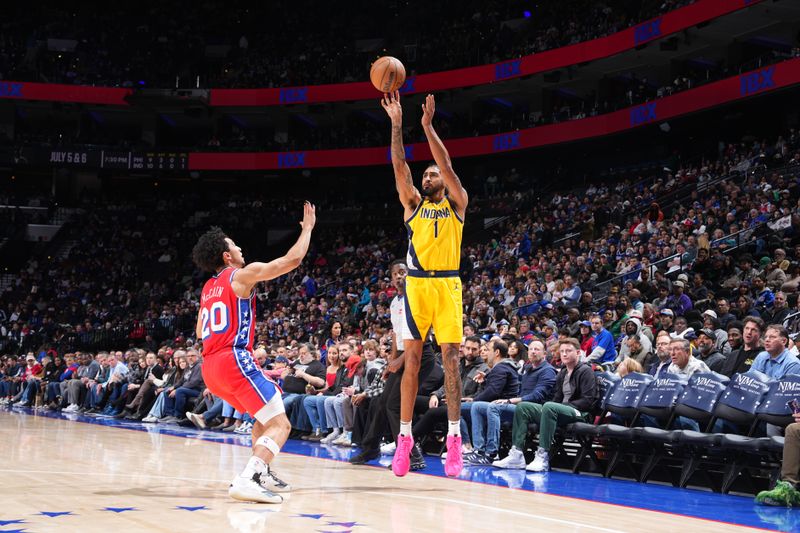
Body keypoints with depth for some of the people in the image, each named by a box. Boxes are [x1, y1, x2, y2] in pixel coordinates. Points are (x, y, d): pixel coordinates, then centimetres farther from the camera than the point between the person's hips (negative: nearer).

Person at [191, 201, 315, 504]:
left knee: (264, 417, 29)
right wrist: (308, 227, 10)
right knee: (280, 424, -11)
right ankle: (248, 480, -31)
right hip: (234, 358, -9)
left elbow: (200, 333, 30)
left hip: (210, 366, 9)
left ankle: (263, 474, 23)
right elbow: (292, 260, -4)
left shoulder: (208, 287, 22)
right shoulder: (242, 275, -1)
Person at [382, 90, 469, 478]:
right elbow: (400, 165, 4)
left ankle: (454, 436, -3)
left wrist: (428, 125, -8)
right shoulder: (413, 203, 14)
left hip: (447, 285, -2)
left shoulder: (456, 203, 9)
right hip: (417, 285, 2)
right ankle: (404, 435, 2)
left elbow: (446, 164, -3)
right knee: (412, 359, 0)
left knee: (450, 358, -4)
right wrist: (396, 123, -4)